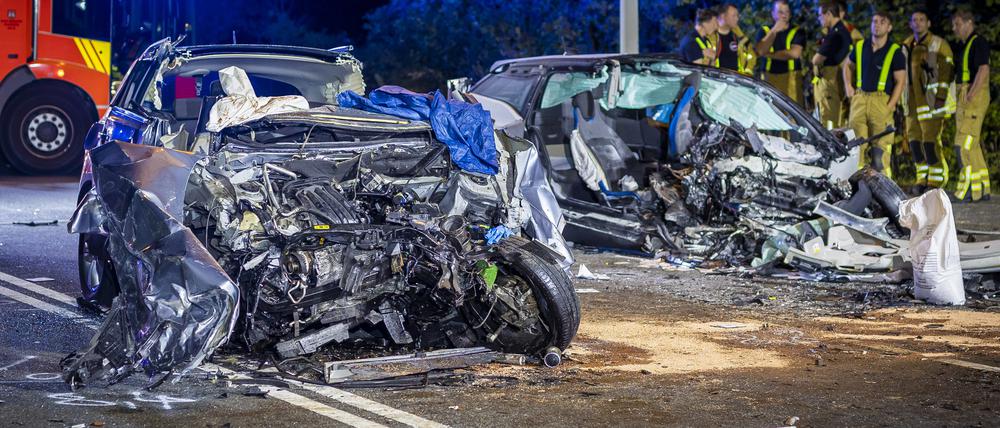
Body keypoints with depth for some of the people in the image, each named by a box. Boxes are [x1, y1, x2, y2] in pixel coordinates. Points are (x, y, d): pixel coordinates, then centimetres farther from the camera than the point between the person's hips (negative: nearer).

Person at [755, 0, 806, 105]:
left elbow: (795, 53, -9)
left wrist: (770, 55, -3)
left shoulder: (797, 32, 6)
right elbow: (759, 51, -5)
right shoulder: (765, 31, 13)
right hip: (769, 77, 2)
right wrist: (774, 31, -8)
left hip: (791, 77, -2)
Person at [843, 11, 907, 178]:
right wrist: (848, 86, 13)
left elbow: (900, 81, -2)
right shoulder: (860, 47, 11)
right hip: (859, 99, 4)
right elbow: (848, 66, 29)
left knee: (881, 149, -7)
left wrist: (890, 106, -12)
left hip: (882, 101, -4)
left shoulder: (894, 52, 0)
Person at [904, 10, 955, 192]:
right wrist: (905, 100, 20)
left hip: (931, 100, -7)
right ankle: (922, 177, 16)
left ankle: (936, 179, -4)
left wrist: (941, 97, -16)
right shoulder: (906, 46, 16)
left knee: (930, 139, -11)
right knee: (914, 138, 6)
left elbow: (946, 71, -9)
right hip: (914, 101, 7)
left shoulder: (939, 44, -3)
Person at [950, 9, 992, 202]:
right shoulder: (965, 45, 21)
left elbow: (983, 71, -20)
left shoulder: (978, 42, -9)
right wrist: (959, 103, 19)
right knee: (973, 144, 11)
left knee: (964, 144, -13)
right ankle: (983, 189, 16)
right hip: (965, 96, 10)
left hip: (974, 97, -10)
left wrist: (970, 96, -26)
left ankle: (969, 189, -13)